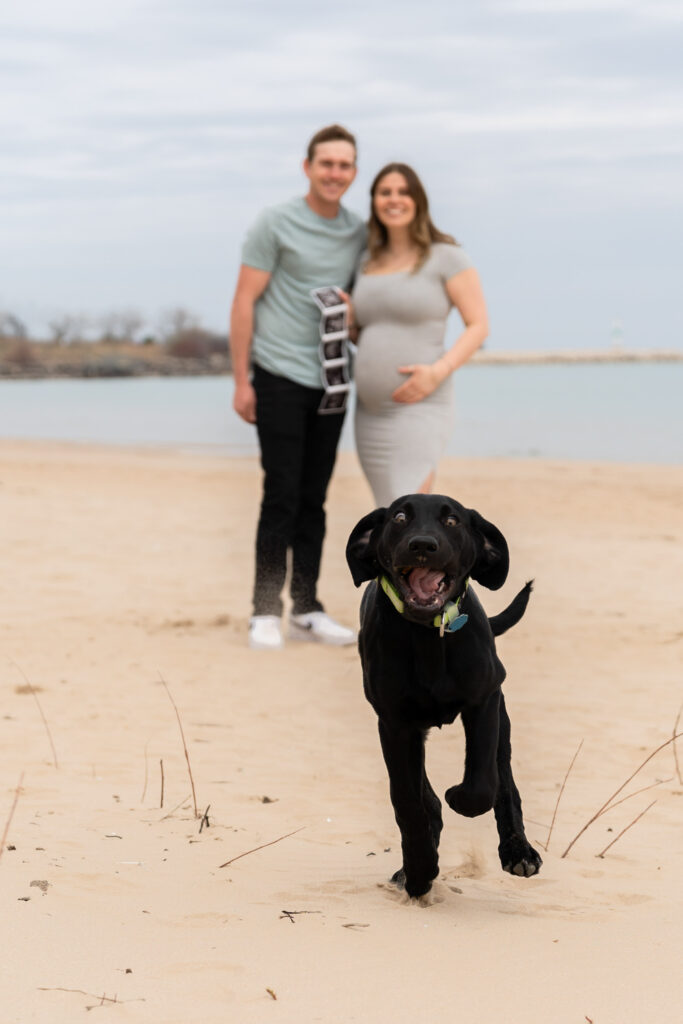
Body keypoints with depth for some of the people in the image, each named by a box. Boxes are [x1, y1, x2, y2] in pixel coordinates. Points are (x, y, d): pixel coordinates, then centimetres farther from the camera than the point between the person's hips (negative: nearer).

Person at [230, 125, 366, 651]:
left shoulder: (359, 233, 10)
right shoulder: (276, 224, -5)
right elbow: (244, 302, -5)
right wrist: (242, 380, -9)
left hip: (330, 381, 5)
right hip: (280, 376, -5)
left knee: (314, 499, 8)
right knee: (282, 496, -6)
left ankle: (306, 609, 15)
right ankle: (265, 612, 1)